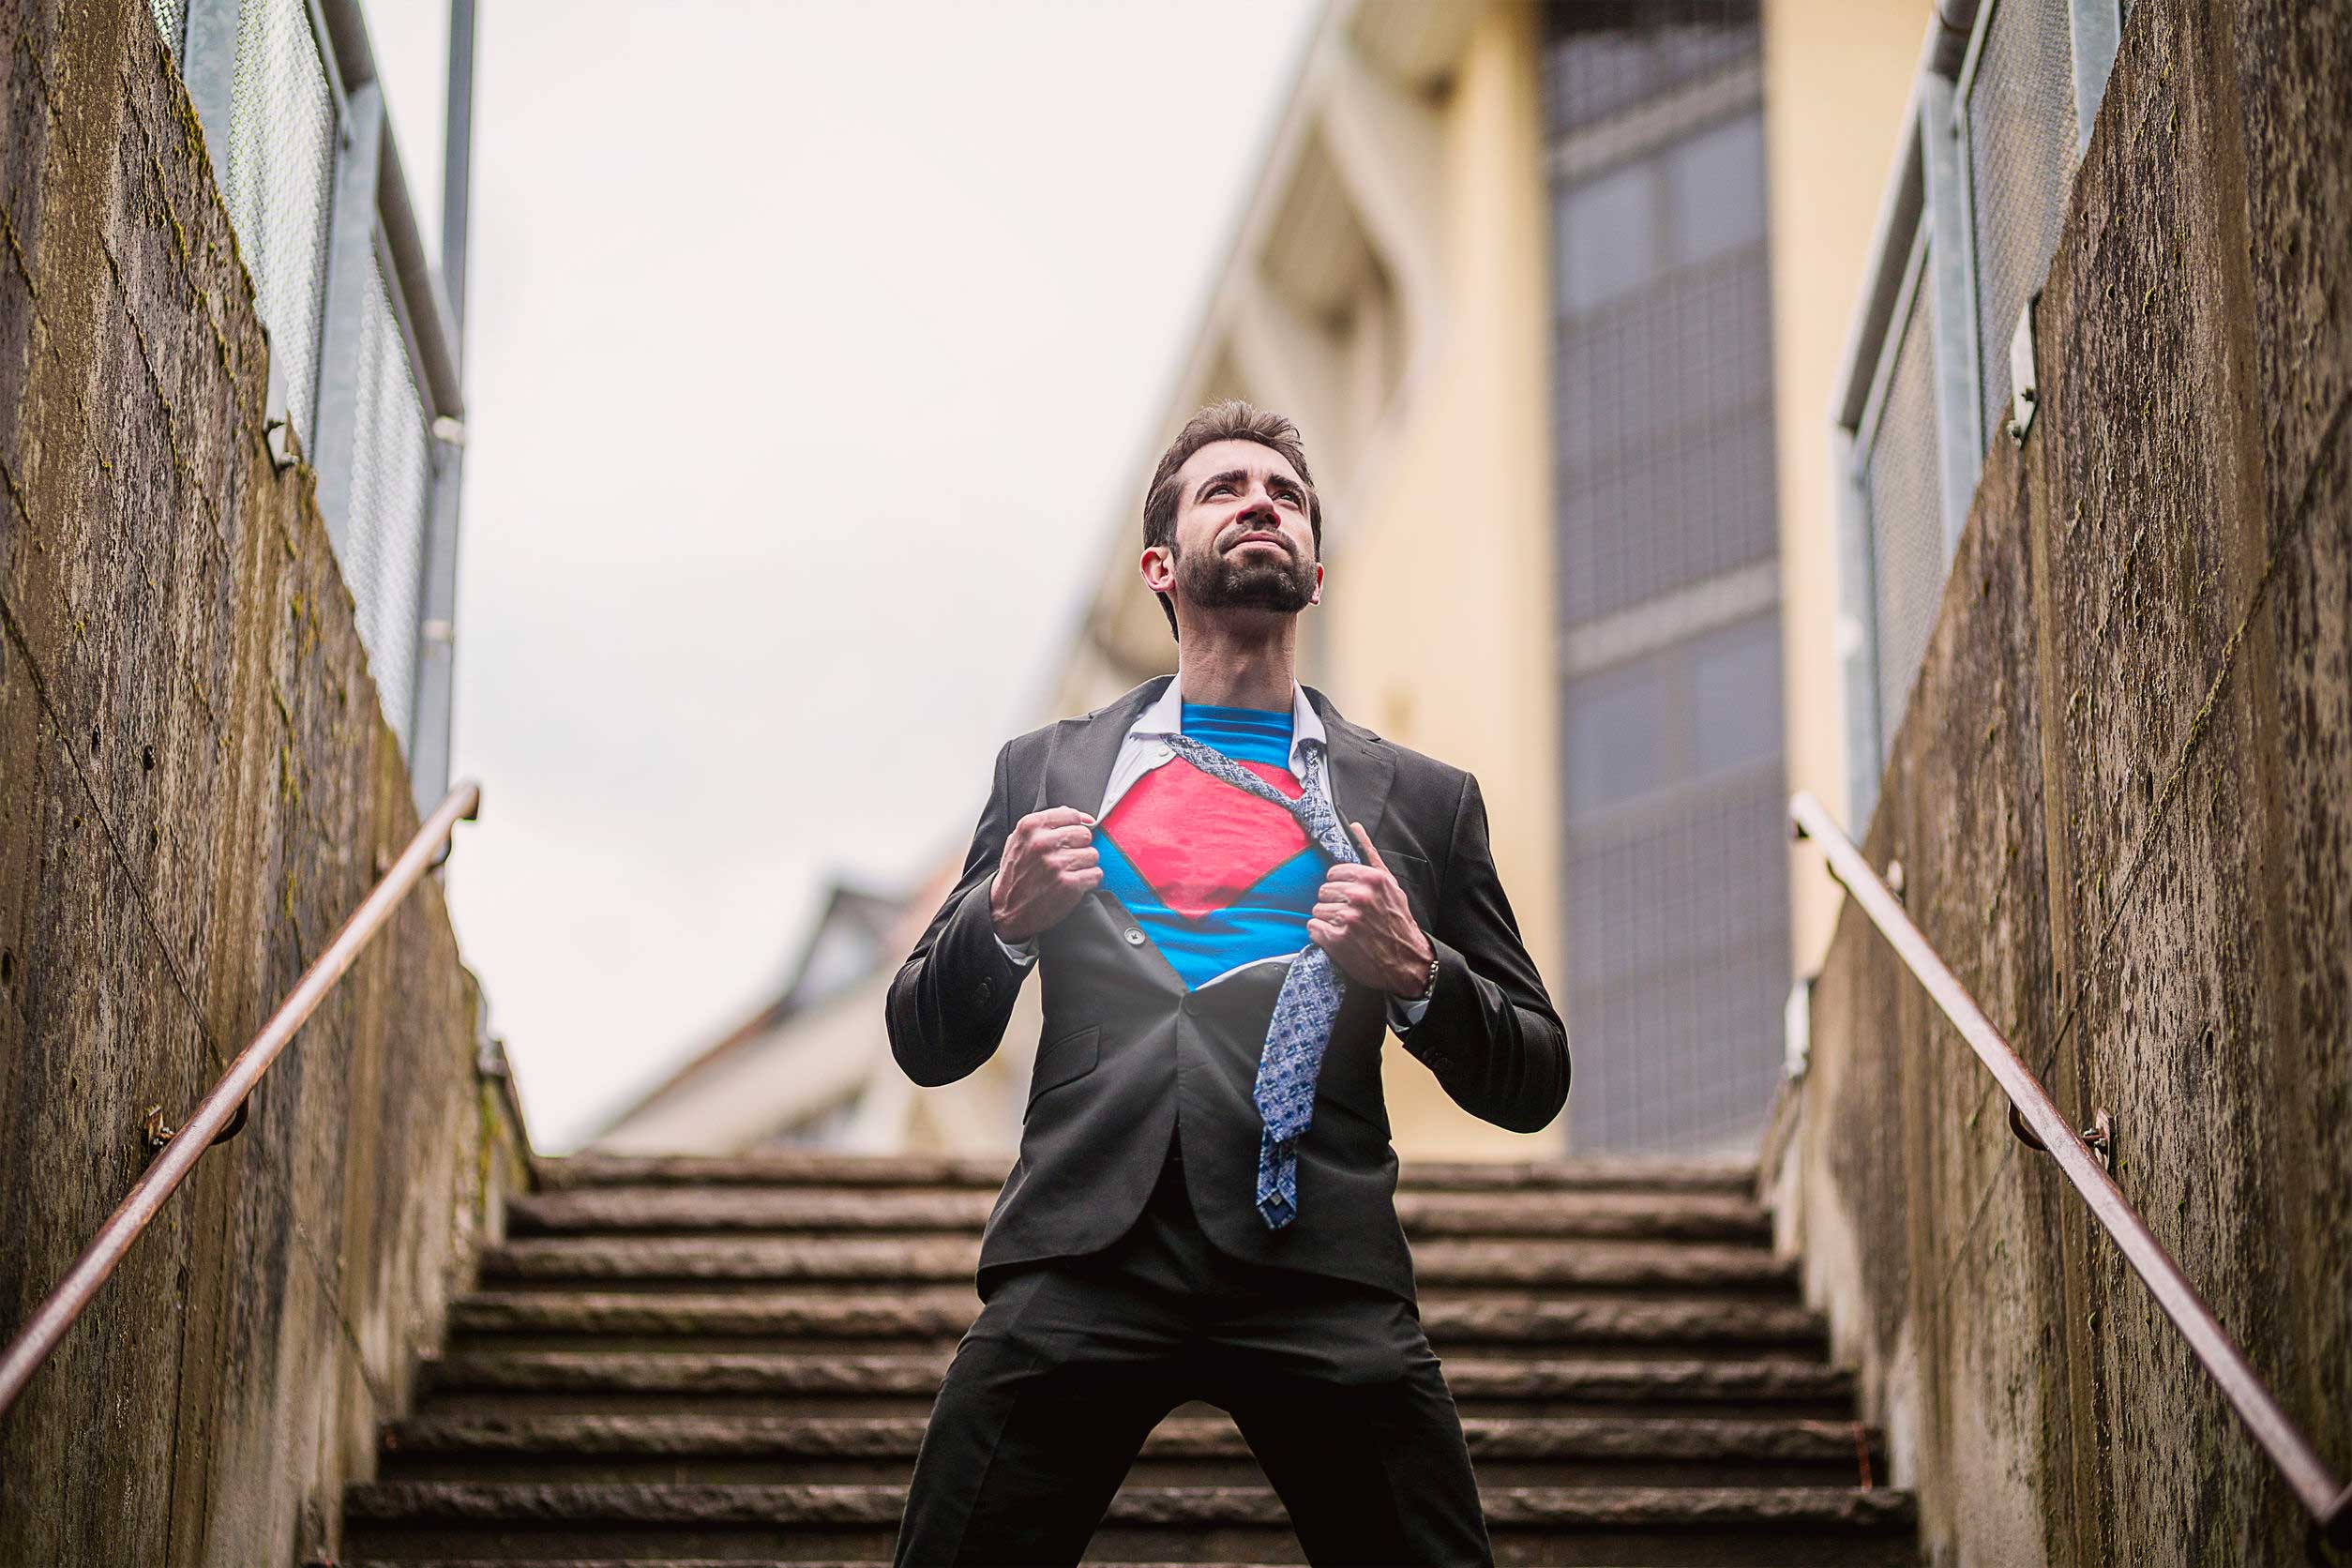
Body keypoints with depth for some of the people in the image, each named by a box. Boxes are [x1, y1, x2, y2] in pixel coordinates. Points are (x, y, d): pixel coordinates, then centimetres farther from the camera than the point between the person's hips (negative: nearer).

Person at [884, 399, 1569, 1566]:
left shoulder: (1420, 801, 18)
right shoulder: (1047, 771, 20)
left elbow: (1531, 1086, 17)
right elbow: (925, 1044, 19)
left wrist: (1417, 975, -3)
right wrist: (1003, 922, -1)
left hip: (1318, 1273, 0)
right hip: (1080, 1253, 0)